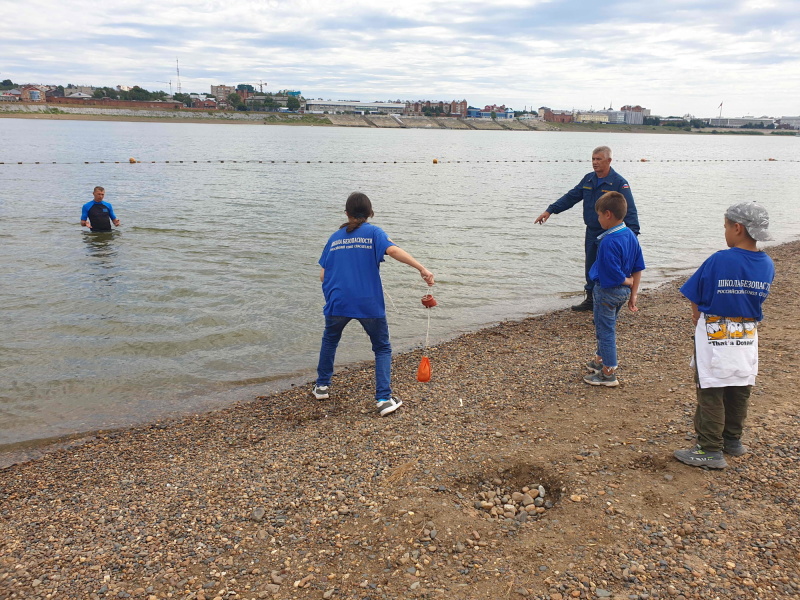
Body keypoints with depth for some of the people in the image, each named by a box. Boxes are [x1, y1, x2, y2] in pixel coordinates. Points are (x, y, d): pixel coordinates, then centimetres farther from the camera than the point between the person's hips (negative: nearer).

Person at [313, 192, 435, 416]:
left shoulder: (334, 238, 11)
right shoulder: (373, 232, 1)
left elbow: (323, 275, 11)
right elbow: (393, 250, -19)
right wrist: (422, 269, -23)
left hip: (338, 303, 3)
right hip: (369, 304, -3)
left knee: (330, 341, 29)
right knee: (382, 349, 12)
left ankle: (322, 386, 37)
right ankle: (384, 399, 1)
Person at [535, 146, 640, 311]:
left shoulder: (619, 183, -14)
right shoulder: (588, 179, 7)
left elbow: (630, 210, -18)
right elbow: (571, 197, 11)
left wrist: (633, 233, -28)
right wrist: (550, 210, 4)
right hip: (591, 233, 7)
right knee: (590, 267, 14)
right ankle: (591, 300, 28)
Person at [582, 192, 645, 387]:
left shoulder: (609, 242, -26)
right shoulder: (630, 235, 1)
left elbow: (612, 274, -28)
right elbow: (638, 269, 5)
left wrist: (627, 281, -8)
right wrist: (633, 294, 9)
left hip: (607, 291, -9)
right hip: (623, 292, 9)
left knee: (605, 330, 6)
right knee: (607, 327, 25)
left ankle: (608, 373, 16)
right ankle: (600, 360, 43)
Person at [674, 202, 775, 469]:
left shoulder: (719, 261, -19)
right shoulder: (767, 265, -2)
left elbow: (695, 299, -11)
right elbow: (757, 299, 7)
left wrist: (698, 317, 7)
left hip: (714, 336, -5)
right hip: (748, 337, 6)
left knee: (711, 394, 2)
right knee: (740, 390, 17)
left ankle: (710, 450, 5)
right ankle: (733, 439, 31)